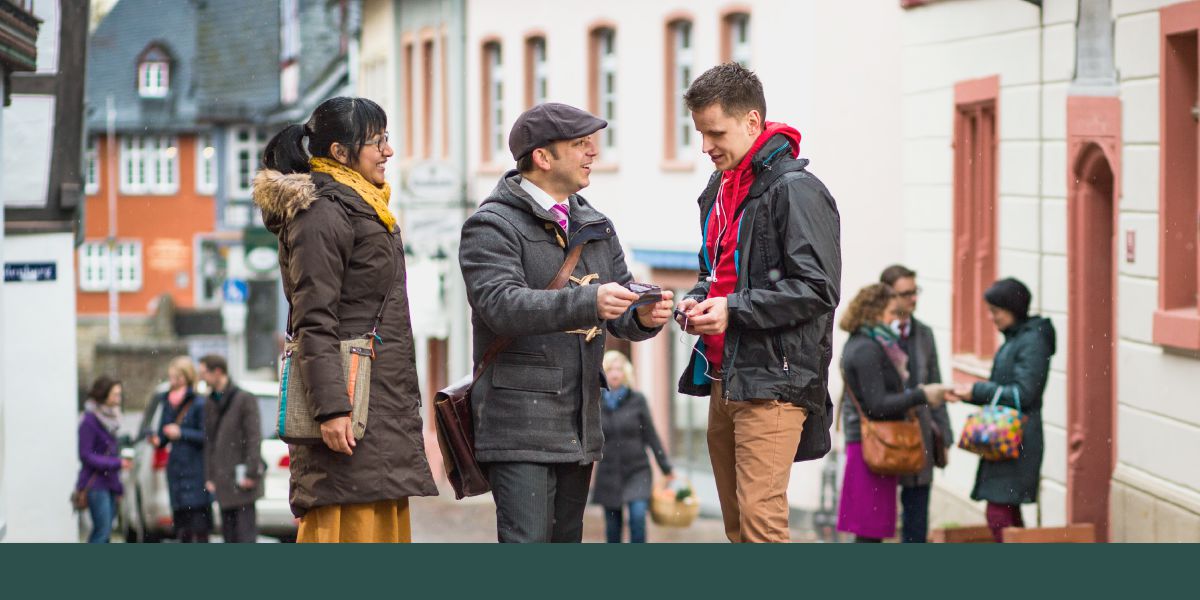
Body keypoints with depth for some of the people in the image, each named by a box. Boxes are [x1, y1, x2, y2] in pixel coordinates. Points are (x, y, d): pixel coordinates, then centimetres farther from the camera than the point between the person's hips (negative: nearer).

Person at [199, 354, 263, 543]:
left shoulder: (245, 399, -4)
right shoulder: (210, 404, 16)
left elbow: (254, 438, -9)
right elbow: (209, 442, 17)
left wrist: (251, 473, -15)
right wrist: (209, 477, 10)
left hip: (242, 478, -7)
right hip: (222, 481, 7)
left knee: (245, 533, -9)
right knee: (229, 533, 7)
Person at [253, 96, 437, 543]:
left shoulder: (365, 209, 21)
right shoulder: (322, 213, -11)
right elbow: (314, 322, -17)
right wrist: (331, 407, -24)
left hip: (382, 401, 10)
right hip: (349, 396, -10)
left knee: (385, 525, 9)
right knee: (348, 523, -12)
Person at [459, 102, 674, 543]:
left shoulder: (594, 226, 18)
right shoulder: (493, 226, -7)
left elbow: (618, 318, 14)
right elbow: (501, 304, -23)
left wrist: (644, 316, -11)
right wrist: (588, 302, -34)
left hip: (580, 423, 8)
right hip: (519, 425, -8)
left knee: (566, 540, 11)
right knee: (527, 541, -14)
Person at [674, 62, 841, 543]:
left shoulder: (795, 190, -11)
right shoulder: (719, 190, 17)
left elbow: (818, 288, -16)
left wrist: (734, 310, -18)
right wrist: (696, 302, 8)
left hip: (773, 380, -9)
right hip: (723, 377, 9)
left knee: (760, 517, -16)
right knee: (736, 522, 11)